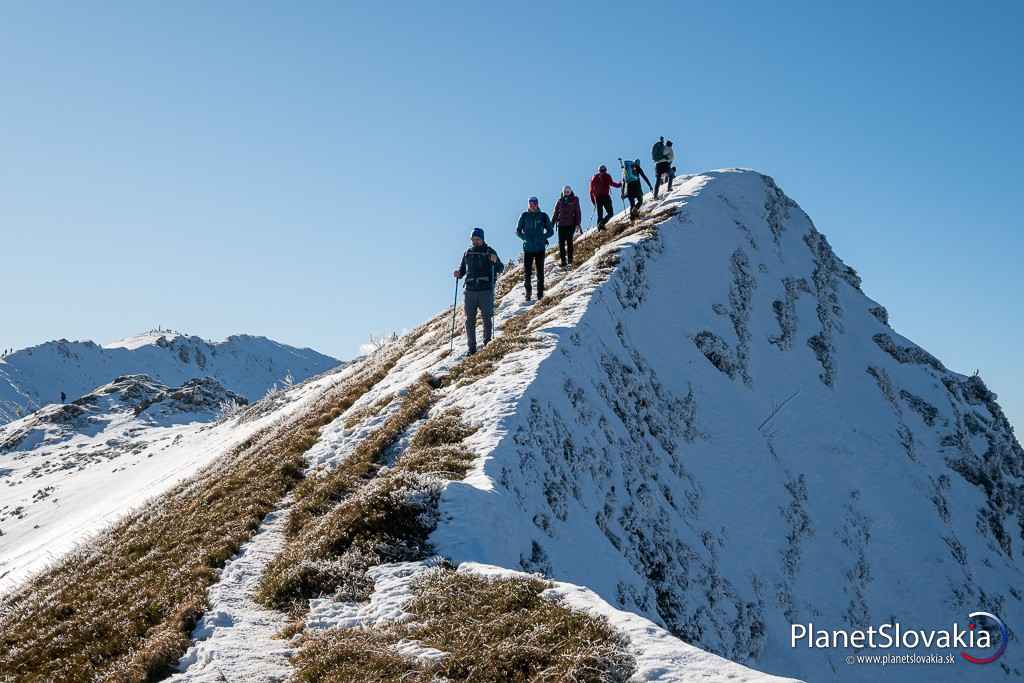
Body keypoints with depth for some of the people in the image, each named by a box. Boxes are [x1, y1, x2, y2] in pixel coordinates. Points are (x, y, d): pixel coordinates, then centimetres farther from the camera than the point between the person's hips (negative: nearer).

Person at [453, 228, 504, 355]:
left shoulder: (489, 252, 2)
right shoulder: (467, 253, 14)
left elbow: (500, 269, -3)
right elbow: (463, 270, 21)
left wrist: (495, 261, -22)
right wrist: (459, 274, 0)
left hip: (486, 290, -4)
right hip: (470, 290, 4)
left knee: (486, 317, -1)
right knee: (470, 319, 2)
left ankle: (487, 343, 12)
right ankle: (472, 347, 6)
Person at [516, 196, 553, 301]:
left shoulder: (543, 216, 2)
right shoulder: (524, 216, 3)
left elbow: (551, 231, 8)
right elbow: (518, 230, 9)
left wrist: (542, 237, -8)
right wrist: (525, 238, -7)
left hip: (540, 249, 0)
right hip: (528, 248, 0)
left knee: (540, 272, 2)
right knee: (527, 272, 1)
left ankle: (540, 293, 10)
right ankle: (528, 292, 14)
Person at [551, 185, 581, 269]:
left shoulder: (575, 200, 4)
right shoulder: (560, 201, 10)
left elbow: (578, 212, 3)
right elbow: (555, 213, 14)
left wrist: (578, 224, -6)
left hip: (571, 224, -3)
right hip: (561, 224, 3)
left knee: (569, 240, -14)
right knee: (561, 242, -3)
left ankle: (570, 261, -9)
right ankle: (563, 261, 3)